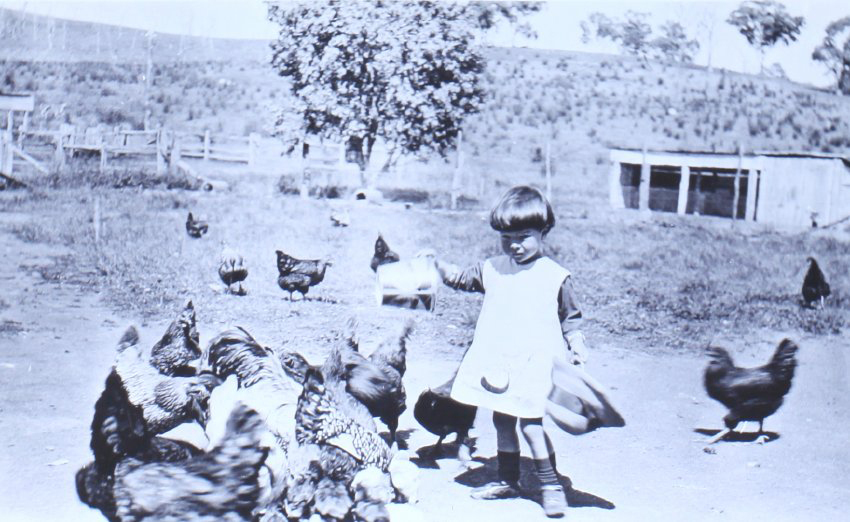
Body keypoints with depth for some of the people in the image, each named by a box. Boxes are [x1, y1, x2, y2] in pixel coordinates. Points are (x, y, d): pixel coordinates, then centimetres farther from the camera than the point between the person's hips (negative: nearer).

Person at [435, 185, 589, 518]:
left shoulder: (555, 276, -4)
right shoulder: (491, 270, 6)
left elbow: (570, 317, 4)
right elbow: (459, 279, 18)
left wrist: (577, 347, -5)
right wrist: (436, 264, 3)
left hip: (534, 366, -5)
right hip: (497, 364, 5)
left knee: (531, 424, -9)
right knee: (502, 421, 13)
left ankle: (551, 484, 5)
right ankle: (507, 481, 27)